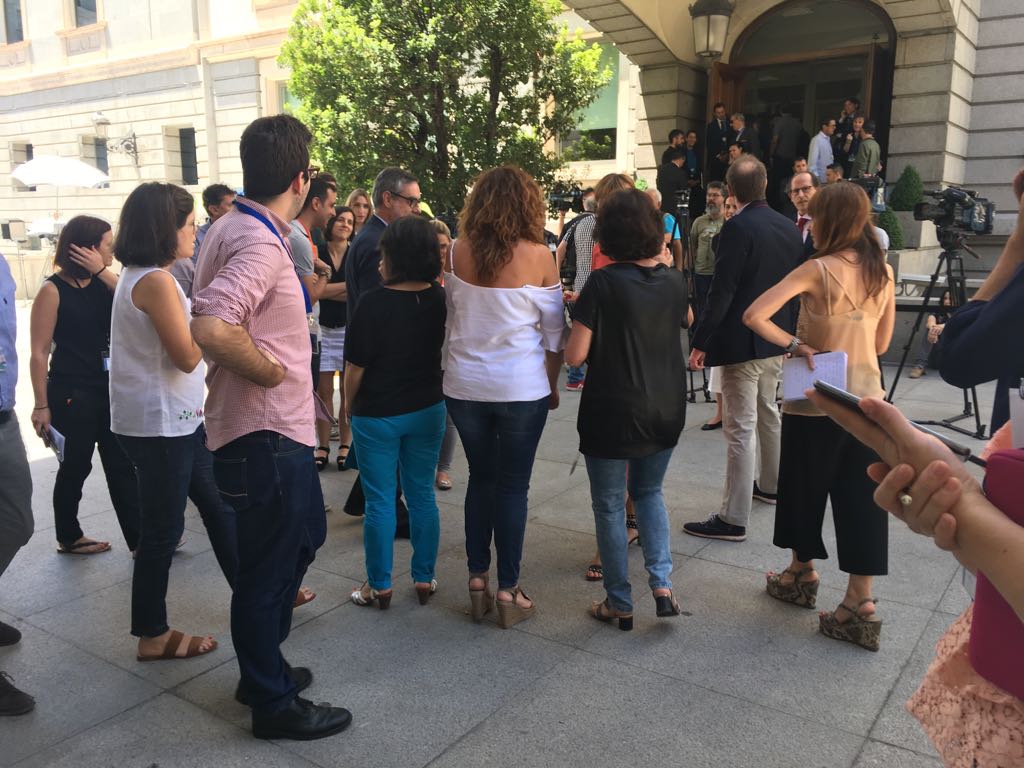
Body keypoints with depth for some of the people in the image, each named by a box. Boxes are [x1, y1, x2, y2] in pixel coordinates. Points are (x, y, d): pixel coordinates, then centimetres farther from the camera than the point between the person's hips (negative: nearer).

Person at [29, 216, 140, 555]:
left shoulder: (101, 283, 5)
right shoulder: (53, 290, -12)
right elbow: (39, 352, -13)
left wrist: (104, 271, -16)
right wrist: (41, 405, -14)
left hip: (109, 390, 6)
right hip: (71, 394, -6)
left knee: (121, 466, 8)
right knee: (75, 468, 10)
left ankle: (138, 539, 14)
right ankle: (69, 538, 29)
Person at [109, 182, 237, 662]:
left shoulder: (138, 276, 11)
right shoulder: (156, 281, -19)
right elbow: (188, 356, -19)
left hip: (176, 419, 10)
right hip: (158, 425, -10)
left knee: (218, 505, 16)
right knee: (163, 530, 3)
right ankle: (153, 636, 19)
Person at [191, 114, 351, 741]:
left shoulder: (236, 229, 10)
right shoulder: (260, 243, -22)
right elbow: (210, 328, -36)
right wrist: (272, 371, -22)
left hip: (278, 430, 10)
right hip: (267, 435, -10)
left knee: (304, 537, 24)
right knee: (269, 567, 5)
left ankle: (264, 667, 41)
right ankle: (274, 703, 25)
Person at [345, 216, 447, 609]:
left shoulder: (373, 302, -18)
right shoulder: (440, 300, -4)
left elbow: (356, 365, -12)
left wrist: (349, 402, 5)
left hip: (377, 414, -4)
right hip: (427, 410, 4)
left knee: (380, 502, 7)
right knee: (422, 496, 14)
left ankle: (379, 586, 18)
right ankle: (424, 579, 23)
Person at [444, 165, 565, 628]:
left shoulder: (458, 252, -2)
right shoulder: (538, 256, -9)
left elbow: (451, 314, 9)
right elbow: (554, 333, -3)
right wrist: (552, 385, 9)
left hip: (465, 385, 3)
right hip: (522, 389, -3)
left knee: (480, 479, 17)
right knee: (513, 486, 8)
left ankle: (477, 580, 23)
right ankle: (508, 590, 16)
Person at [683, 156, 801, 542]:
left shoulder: (738, 227, -17)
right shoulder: (789, 227, 6)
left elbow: (721, 290, -21)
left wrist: (700, 342, -16)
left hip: (742, 342, -8)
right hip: (777, 337, 8)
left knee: (740, 428, -6)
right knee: (767, 411, 25)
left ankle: (733, 518, -1)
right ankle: (770, 484, 42)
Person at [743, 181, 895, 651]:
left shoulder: (817, 269, -14)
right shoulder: (883, 272, 3)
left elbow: (754, 316, -24)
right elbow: (881, 343, 11)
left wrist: (795, 344, -12)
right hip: (866, 398, 5)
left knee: (804, 488, 15)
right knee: (861, 499, 8)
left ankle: (802, 575, 34)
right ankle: (860, 605, 11)